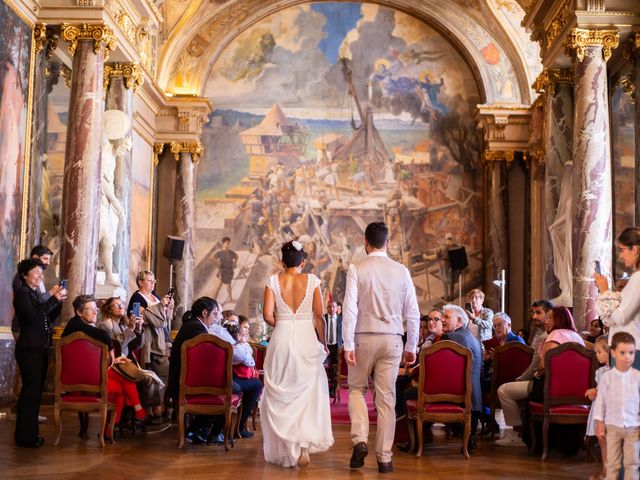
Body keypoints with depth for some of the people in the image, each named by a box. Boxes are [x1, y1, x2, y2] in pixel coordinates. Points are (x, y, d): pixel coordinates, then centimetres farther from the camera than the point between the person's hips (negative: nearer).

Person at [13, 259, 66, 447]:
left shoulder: (36, 294, 16)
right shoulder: (22, 293, -9)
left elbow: (49, 316, 19)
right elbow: (32, 316, -23)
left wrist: (58, 299, 5)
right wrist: (53, 299, -21)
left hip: (40, 348, 9)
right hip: (29, 349, -9)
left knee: (36, 390, 11)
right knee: (30, 391, -7)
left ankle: (30, 433, 18)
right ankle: (24, 436, -1)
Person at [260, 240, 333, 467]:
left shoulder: (273, 281, -1)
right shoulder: (312, 281, -1)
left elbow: (267, 315, -7)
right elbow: (318, 316, -2)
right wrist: (323, 342, 10)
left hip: (281, 340, 1)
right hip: (306, 339, 0)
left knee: (280, 396, 11)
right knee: (307, 394, 9)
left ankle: (284, 448, 14)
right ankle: (304, 443, -8)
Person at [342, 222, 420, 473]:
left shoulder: (356, 269, -5)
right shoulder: (401, 270, 3)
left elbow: (350, 308, -11)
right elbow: (412, 312, 4)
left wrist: (348, 344, -8)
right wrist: (411, 346, 12)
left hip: (364, 338, -2)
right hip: (392, 339, 2)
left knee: (357, 390, 16)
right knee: (386, 398, 7)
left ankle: (359, 440, -3)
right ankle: (384, 457, 10)